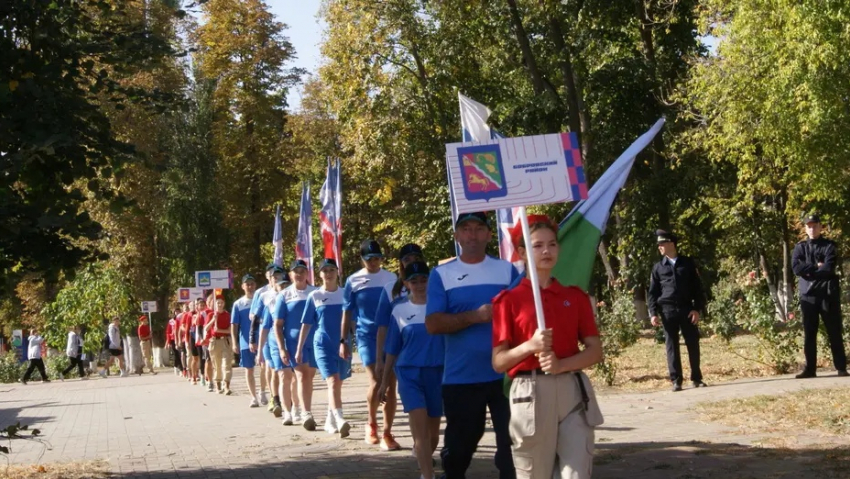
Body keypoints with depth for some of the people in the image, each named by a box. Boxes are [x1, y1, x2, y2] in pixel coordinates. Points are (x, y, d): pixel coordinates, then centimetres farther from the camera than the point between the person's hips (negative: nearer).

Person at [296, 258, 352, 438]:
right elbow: (306, 325, 7)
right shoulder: (314, 297, 3)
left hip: (343, 345, 2)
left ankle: (330, 421, 25)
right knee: (333, 381, -19)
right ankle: (339, 420, -32)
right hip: (323, 345, -2)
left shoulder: (345, 294, 5)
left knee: (336, 384, 10)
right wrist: (299, 350, 5)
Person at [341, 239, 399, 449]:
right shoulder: (354, 281, 4)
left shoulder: (392, 279, 6)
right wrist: (343, 341, 4)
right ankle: (372, 422, 11)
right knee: (376, 382, -14)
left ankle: (387, 433, 6)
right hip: (366, 336, -2)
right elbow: (347, 313, 7)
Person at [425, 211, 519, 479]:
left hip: (505, 375, 0)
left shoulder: (507, 270, 7)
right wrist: (475, 316, -16)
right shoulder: (441, 274, 3)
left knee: (512, 443, -1)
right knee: (458, 446, 12)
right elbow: (433, 324, -6)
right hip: (460, 378, 0)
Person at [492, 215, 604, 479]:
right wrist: (530, 346, -18)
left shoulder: (576, 296, 11)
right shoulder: (509, 300, 2)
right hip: (530, 394, -2)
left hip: (574, 391, 2)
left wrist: (561, 364, -11)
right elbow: (498, 362, 0)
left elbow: (595, 351, 6)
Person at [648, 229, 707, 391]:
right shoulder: (658, 267, 9)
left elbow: (697, 287, 6)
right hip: (667, 310, 1)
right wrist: (653, 313, -3)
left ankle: (696, 378, 11)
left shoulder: (688, 263, 6)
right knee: (671, 346, 0)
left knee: (693, 344, 2)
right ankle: (676, 381, 2)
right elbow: (653, 292, 8)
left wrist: (697, 309, -4)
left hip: (686, 309, 0)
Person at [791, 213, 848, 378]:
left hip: (828, 294, -3)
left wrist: (808, 270, -8)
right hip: (808, 295, 3)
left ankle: (841, 367, 5)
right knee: (809, 334, 4)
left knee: (834, 333, 1)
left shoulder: (829, 246, 3)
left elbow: (829, 268, -13)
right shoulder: (800, 247, 11)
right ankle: (810, 369, 8)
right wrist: (817, 267, -10)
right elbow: (796, 268, -6)